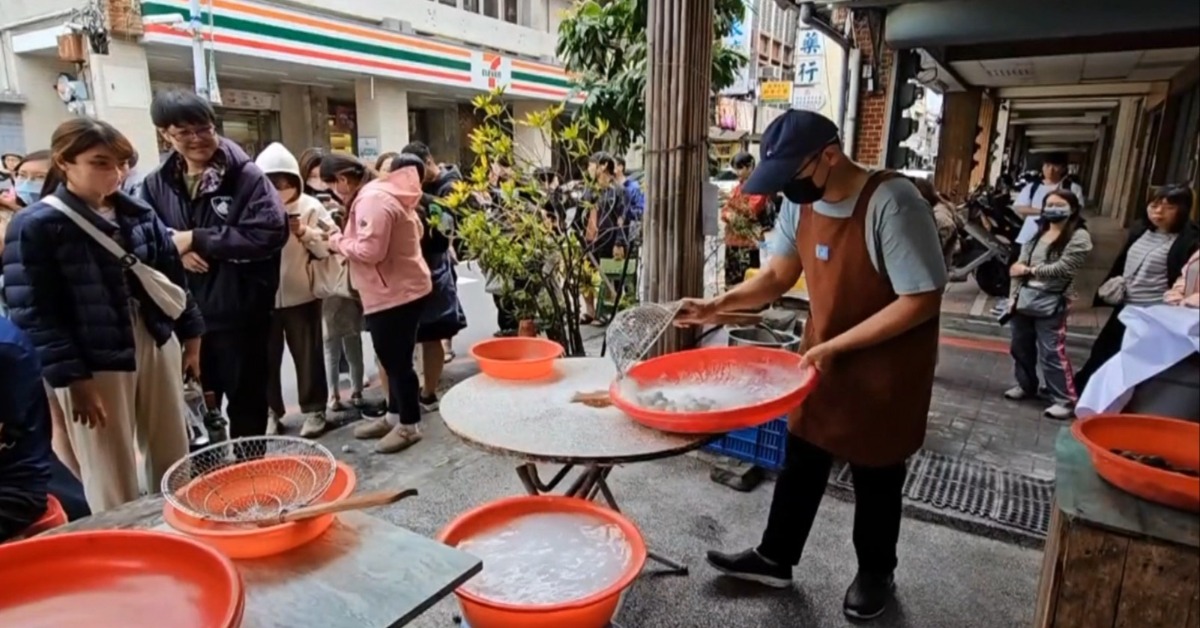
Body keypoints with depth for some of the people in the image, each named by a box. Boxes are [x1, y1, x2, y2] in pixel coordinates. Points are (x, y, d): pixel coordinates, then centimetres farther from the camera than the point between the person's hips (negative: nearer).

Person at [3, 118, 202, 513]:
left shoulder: (138, 213, 7)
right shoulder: (36, 226, -9)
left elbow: (172, 275, 13)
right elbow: (35, 313, -12)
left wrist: (191, 333, 12)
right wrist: (71, 377, -15)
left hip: (157, 344, 5)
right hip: (95, 362, -5)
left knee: (174, 461, 16)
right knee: (114, 483, 7)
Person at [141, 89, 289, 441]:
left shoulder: (246, 176, -8)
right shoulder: (155, 184, 7)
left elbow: (269, 234, -20)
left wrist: (196, 239, -15)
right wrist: (174, 248, -12)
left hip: (241, 314, -4)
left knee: (246, 402, 12)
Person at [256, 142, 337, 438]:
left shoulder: (310, 207, -3)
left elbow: (330, 247, -6)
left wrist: (305, 233, -20)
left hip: (301, 295, -1)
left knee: (308, 355, 9)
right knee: (267, 357, 11)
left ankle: (314, 409, 22)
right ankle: (270, 411, 27)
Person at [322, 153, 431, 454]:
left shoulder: (372, 200, -19)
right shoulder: (382, 193, 13)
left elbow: (370, 250, -27)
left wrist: (338, 242, -8)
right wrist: (346, 240, 10)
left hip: (396, 293, -11)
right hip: (395, 290, 11)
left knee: (398, 360, 0)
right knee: (393, 358, 19)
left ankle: (409, 425, 13)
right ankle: (394, 415, 32)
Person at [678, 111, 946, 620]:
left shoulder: (892, 203, -26)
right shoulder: (801, 202, -5)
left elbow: (922, 300, -24)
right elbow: (778, 275, 2)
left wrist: (837, 346, -25)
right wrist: (720, 305, -14)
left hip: (885, 366, -6)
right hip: (822, 356, 6)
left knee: (875, 475, 13)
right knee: (801, 463, 16)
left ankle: (875, 573, 38)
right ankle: (774, 558, 35)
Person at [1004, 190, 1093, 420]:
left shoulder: (1079, 237, -7)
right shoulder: (1036, 232, 14)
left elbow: (1063, 269, -18)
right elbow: (1019, 265, 8)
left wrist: (1030, 271, -9)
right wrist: (1013, 295, 0)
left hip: (1050, 303, -6)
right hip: (1023, 298, 7)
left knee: (1052, 353, -7)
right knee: (1021, 347, 16)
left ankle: (1066, 400, 2)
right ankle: (1027, 386, 33)